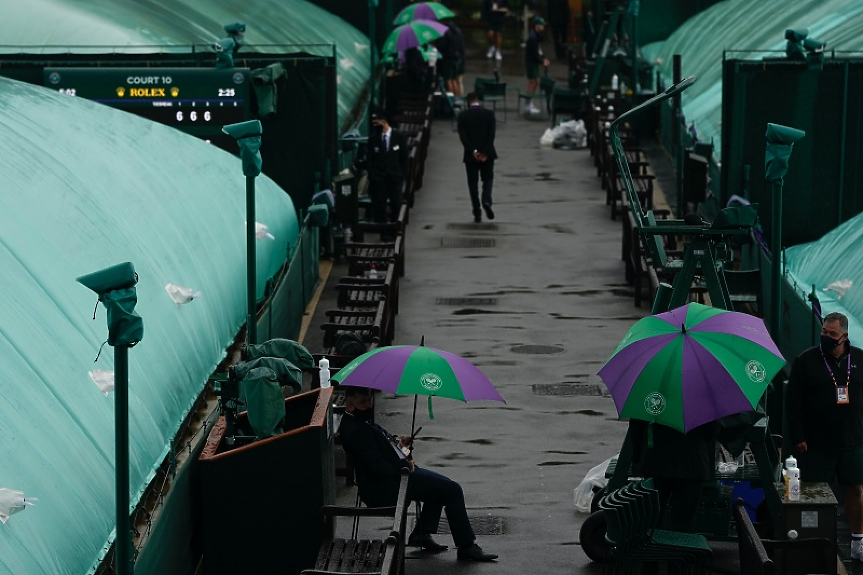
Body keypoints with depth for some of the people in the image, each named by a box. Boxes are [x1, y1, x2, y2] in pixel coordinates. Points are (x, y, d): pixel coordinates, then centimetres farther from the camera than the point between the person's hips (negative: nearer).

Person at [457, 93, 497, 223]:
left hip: (471, 155, 0)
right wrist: (485, 152, -9)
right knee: (488, 179, 13)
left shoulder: (463, 116, -3)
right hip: (487, 154, 1)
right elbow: (491, 135, -8)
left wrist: (473, 151, -14)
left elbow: (463, 136, -11)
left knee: (473, 183, 6)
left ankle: (477, 214, 2)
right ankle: (487, 201, -15)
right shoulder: (489, 114, -1)